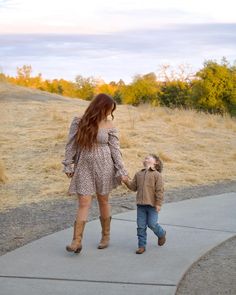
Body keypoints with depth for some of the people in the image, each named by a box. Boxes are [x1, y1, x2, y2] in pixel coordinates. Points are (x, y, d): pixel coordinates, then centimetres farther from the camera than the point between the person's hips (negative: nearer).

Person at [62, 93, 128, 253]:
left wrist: (121, 171, -4)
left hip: (103, 167, 0)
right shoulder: (79, 122, -4)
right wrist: (68, 165, 1)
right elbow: (71, 145, 1)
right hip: (84, 167, 0)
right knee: (84, 203, -4)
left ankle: (106, 236, 25)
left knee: (103, 201, 10)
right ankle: (77, 241, -4)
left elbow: (115, 150, -1)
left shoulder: (109, 126, -3)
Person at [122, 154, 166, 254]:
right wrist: (127, 181, -6)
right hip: (141, 205, 5)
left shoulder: (157, 175, -6)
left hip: (152, 205, -5)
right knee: (141, 226, 4)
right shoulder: (139, 174, 11)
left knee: (152, 224, -3)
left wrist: (158, 204, -13)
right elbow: (134, 187, 12)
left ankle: (161, 234, 29)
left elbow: (159, 190, -9)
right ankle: (142, 245, 12)